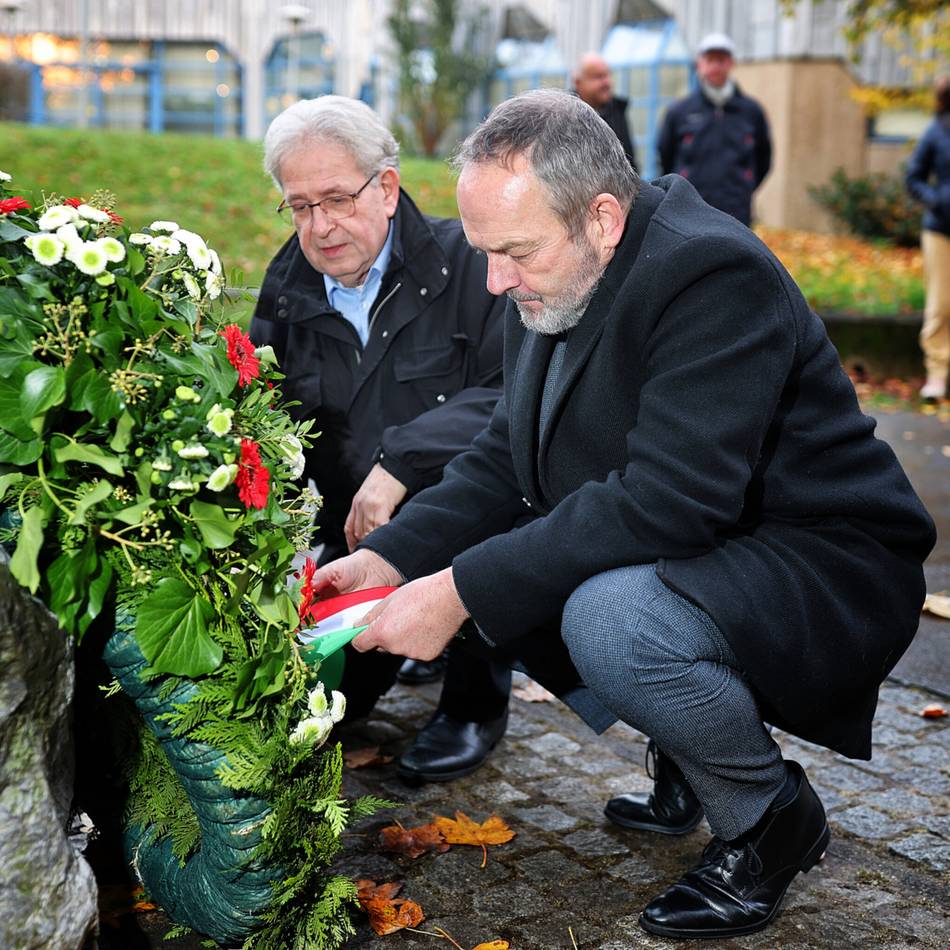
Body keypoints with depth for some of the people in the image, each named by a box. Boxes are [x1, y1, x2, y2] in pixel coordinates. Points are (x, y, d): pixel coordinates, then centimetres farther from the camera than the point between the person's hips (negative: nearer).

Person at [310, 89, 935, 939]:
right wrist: (391, 558, -10)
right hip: (689, 555, 9)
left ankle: (773, 816, -4)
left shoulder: (714, 275, -25)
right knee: (471, 567, -1)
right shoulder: (553, 282, 2)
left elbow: (666, 501, -33)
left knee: (609, 617, -35)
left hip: (820, 573, -9)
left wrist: (465, 590, -31)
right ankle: (684, 770, 13)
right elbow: (504, 460, 6)